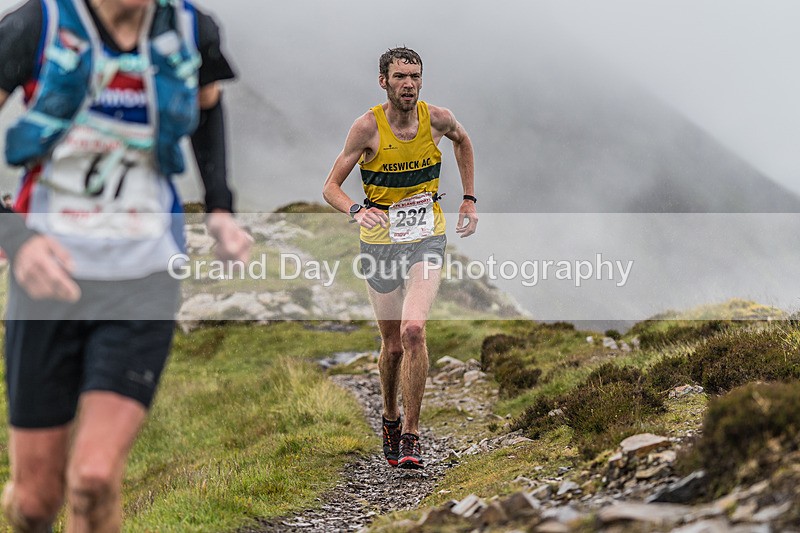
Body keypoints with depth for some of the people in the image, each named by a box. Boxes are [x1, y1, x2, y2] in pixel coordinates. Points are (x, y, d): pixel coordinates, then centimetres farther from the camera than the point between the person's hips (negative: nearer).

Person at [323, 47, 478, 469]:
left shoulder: (437, 119, -6)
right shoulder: (368, 126, -12)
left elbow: (462, 141, 19)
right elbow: (331, 187, -10)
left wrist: (469, 199, 15)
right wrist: (356, 210, -32)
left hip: (426, 237, 0)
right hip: (380, 240, 0)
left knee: (413, 330, -21)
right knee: (392, 344, 9)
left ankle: (410, 435, -14)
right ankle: (390, 416, 37)